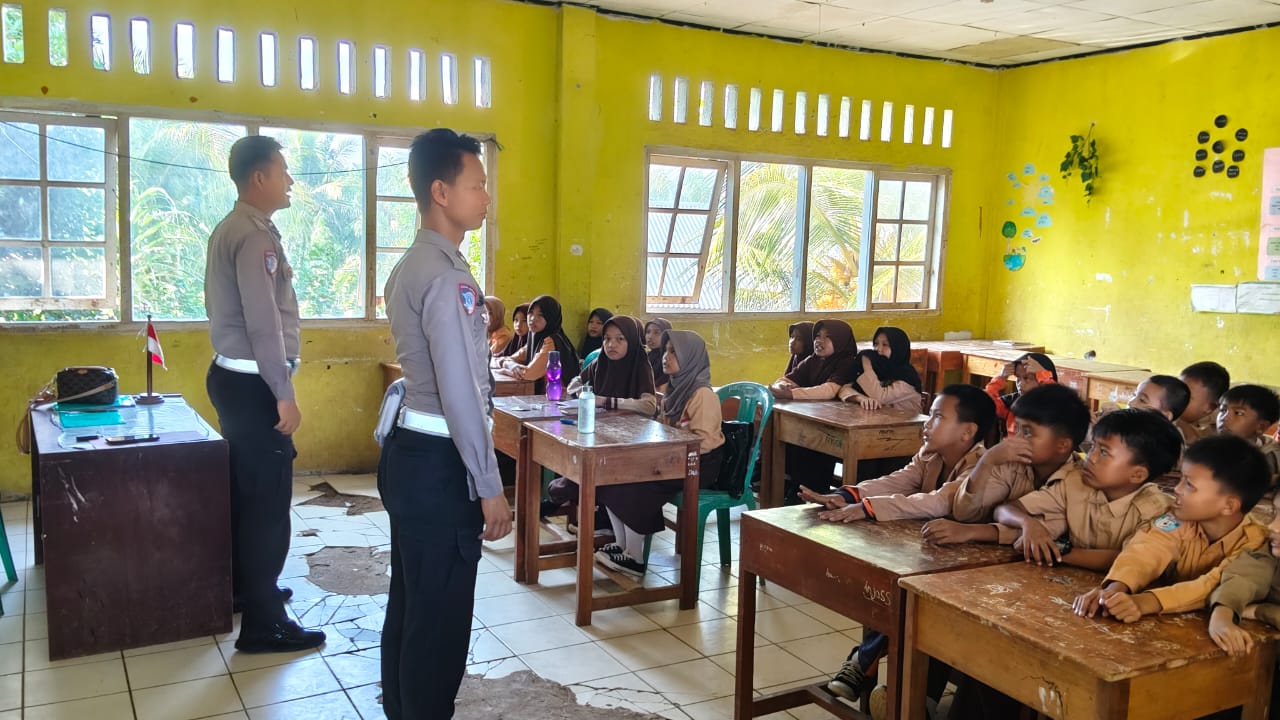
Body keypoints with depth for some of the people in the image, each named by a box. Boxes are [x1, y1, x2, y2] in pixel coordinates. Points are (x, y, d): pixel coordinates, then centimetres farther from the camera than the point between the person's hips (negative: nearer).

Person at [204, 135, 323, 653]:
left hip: (233, 377, 11)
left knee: (247, 490, 21)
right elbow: (264, 324, -23)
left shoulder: (230, 230, 15)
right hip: (253, 384, -11)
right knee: (268, 501, -5)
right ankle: (263, 624, 2)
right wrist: (284, 394, -21)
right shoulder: (255, 236, -18)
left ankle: (246, 587, 36)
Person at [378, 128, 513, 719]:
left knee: (410, 606, 20)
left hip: (411, 454, 10)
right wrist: (488, 486, -17)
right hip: (438, 466, -10)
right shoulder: (446, 275, -19)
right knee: (440, 618, 3)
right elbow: (459, 392, -22)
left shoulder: (411, 266, 13)